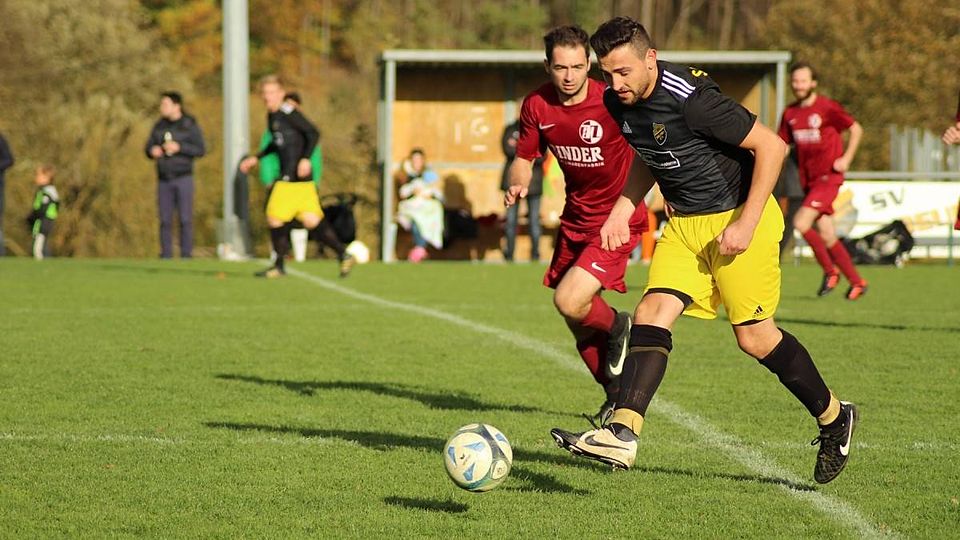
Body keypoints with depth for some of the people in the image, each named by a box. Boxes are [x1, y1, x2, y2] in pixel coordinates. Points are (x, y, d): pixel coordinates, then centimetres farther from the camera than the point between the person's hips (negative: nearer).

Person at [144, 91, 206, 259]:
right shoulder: (159, 126, 8)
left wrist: (179, 147, -22)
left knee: (185, 219, -6)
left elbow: (201, 150, -10)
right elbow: (148, 148, 12)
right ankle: (166, 256, 5)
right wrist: (152, 151, -12)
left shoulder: (190, 125, -5)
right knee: (165, 220, 1)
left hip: (183, 178, -4)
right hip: (164, 180, 4)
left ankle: (186, 255, -1)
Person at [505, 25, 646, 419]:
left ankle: (617, 328, 11)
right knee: (578, 326, 12)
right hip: (575, 219, 6)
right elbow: (524, 158, 7)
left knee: (570, 302, -22)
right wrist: (518, 184, -16)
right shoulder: (537, 106, -5)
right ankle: (616, 395, 33)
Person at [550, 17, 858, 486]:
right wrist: (622, 210, 7)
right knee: (651, 314, -12)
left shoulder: (690, 99, -26)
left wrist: (745, 224, -21)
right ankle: (622, 434, -22)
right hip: (684, 223, 7)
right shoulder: (619, 103, -1)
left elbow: (771, 147, -21)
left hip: (737, 216, -7)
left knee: (754, 336, -1)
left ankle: (833, 417, 20)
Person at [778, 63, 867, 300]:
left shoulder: (827, 108, -8)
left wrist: (846, 159, -9)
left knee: (801, 223, -20)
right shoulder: (790, 113, 8)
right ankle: (857, 282, 17)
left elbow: (856, 129, 0)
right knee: (827, 235, 5)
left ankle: (830, 271, -4)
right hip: (808, 180, 6)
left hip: (828, 177, -6)